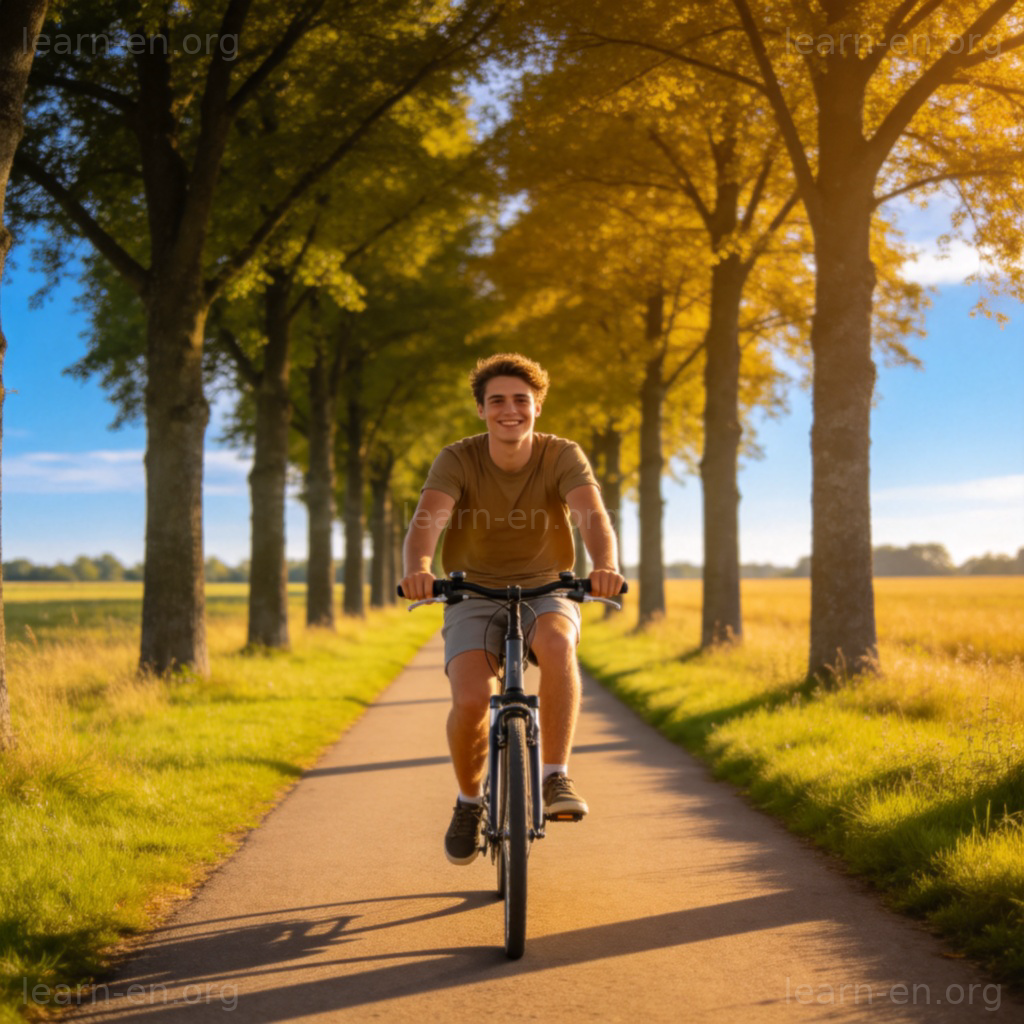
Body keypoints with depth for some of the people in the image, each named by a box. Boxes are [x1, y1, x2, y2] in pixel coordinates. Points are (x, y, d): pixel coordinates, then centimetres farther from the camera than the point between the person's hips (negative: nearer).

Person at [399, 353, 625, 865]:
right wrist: (418, 568, -51)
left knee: (556, 642, -36)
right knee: (470, 699, -24)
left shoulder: (562, 456, -10)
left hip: (544, 592, 0)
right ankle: (469, 802, 6)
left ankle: (556, 777, -23)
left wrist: (606, 566, -50)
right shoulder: (457, 460, -10)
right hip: (474, 597, 0)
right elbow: (426, 521, -28)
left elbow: (593, 516, -27)